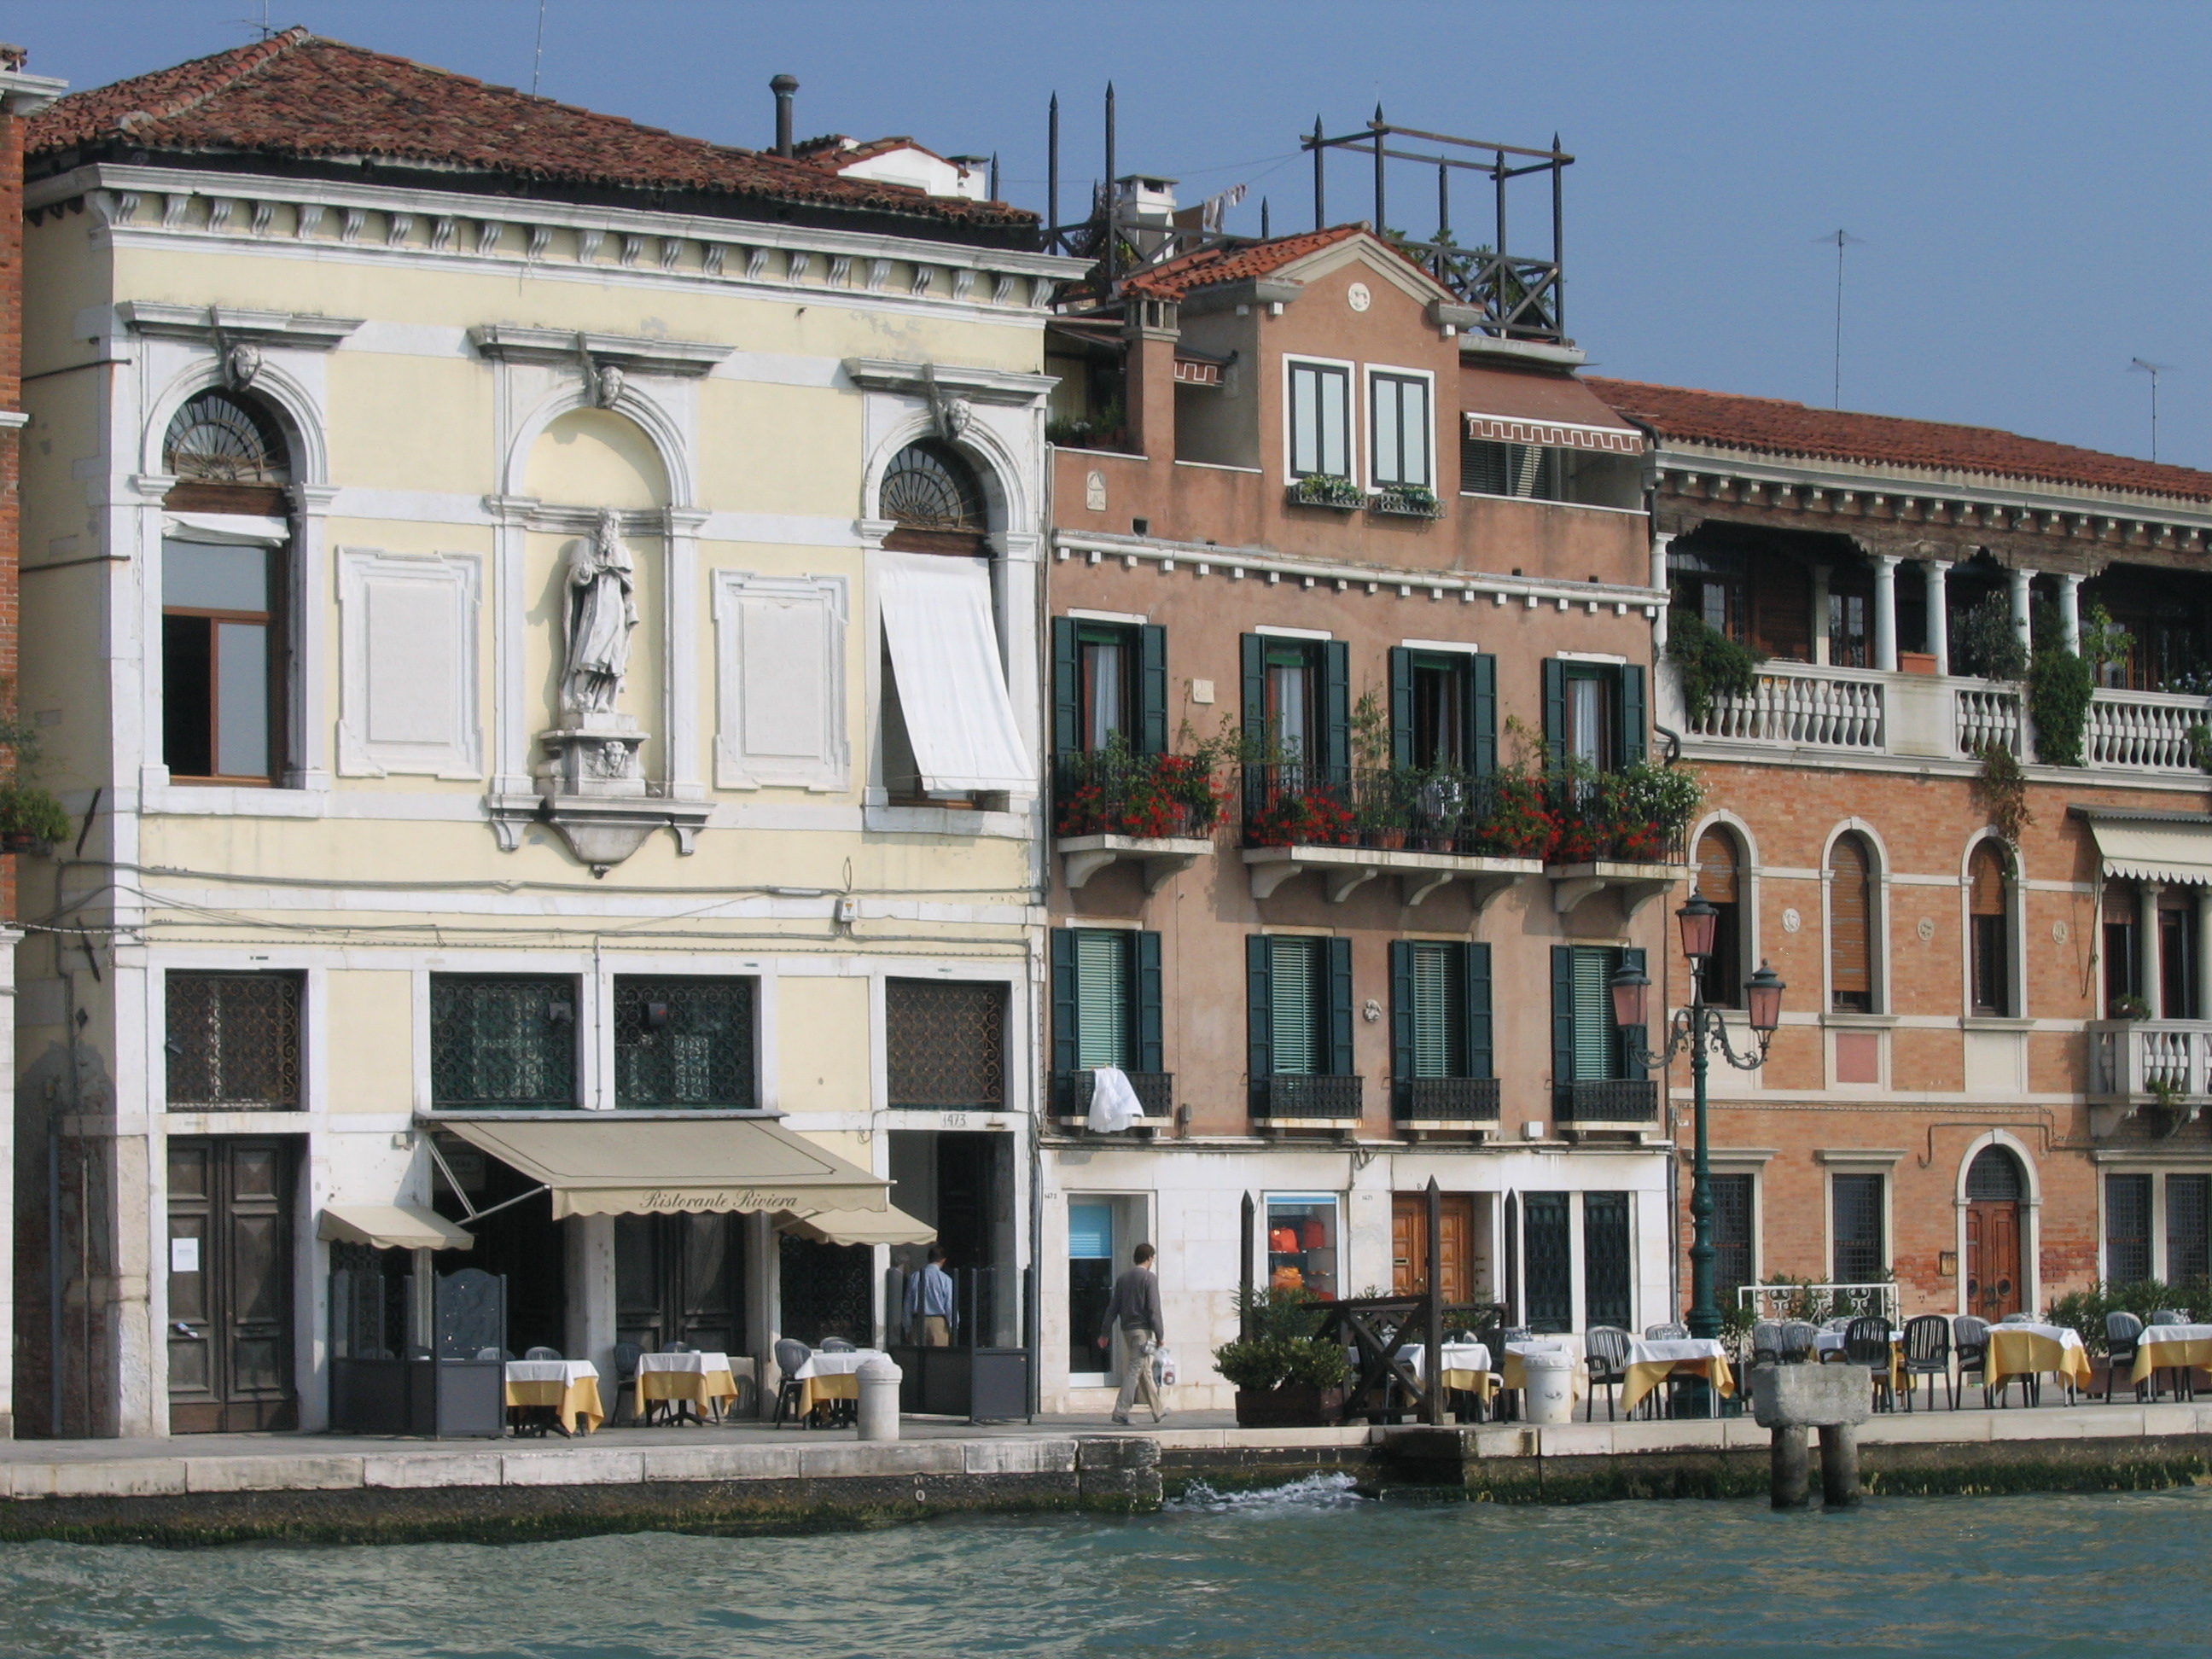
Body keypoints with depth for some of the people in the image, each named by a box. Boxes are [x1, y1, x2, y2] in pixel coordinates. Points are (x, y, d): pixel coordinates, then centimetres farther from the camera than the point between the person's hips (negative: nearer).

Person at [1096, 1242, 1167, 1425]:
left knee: (1145, 1371, 15)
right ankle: (1120, 1412, -16)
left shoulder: (1123, 1279, 11)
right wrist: (1159, 1334, -11)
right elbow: (1153, 1309, -14)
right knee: (1135, 1370, -8)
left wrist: (1105, 1333, 13)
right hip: (1143, 1329, -7)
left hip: (1127, 1330, 7)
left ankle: (1157, 1412, 24)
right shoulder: (1149, 1278, -8)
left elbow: (1113, 1308, 11)